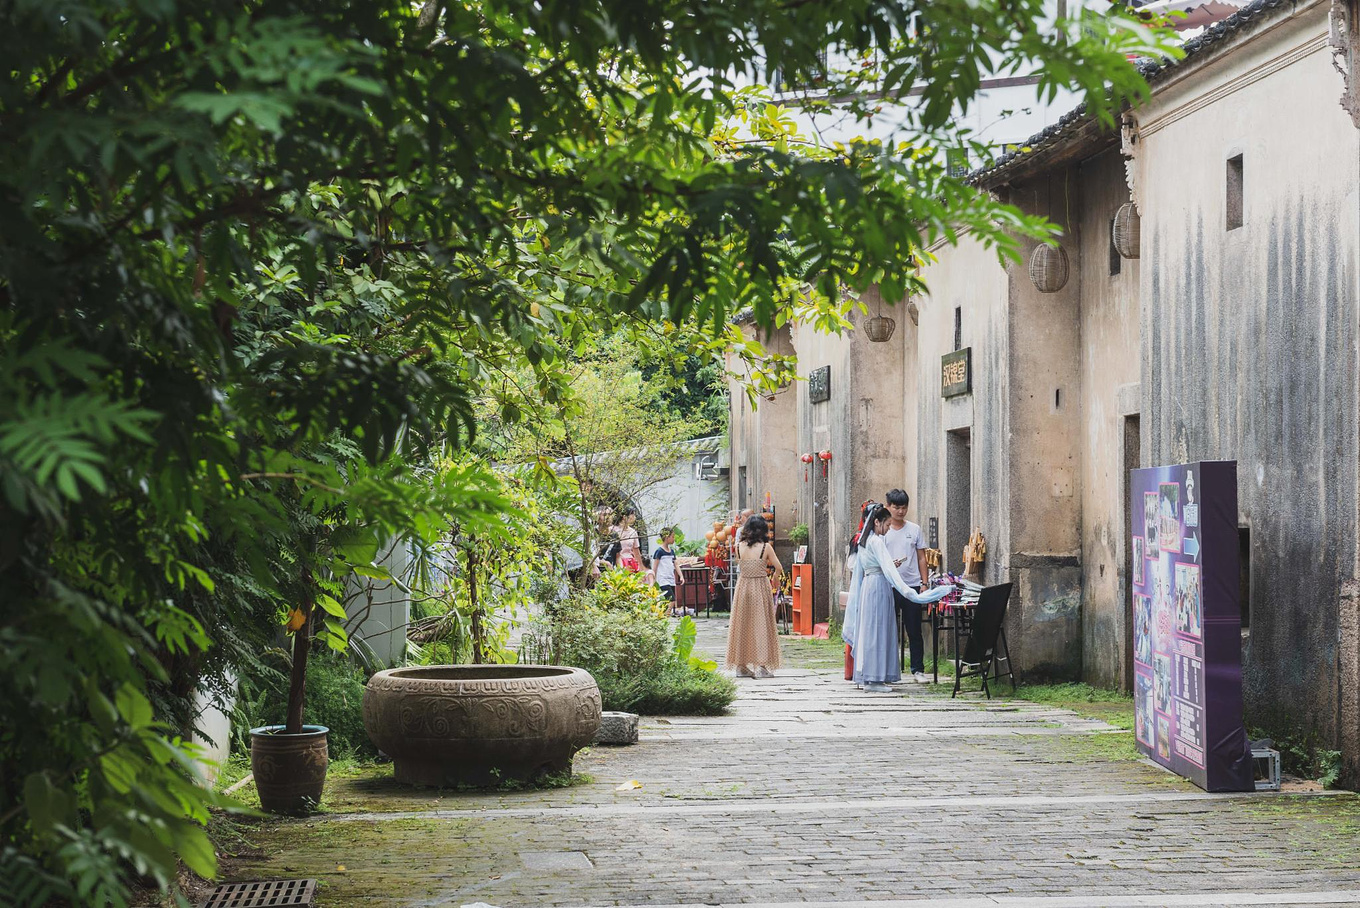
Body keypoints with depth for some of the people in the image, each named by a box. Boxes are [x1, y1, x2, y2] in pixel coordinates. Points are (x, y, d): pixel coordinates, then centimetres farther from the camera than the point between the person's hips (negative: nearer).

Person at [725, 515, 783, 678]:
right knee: (761, 625, 3)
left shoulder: (739, 546, -2)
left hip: (743, 586, 3)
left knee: (742, 625, 11)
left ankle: (741, 666, 14)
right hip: (761, 587, -3)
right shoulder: (766, 547, -9)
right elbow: (779, 568, -3)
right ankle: (761, 666, -2)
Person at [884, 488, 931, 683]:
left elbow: (921, 558, 11)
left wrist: (924, 583, 2)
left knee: (914, 630, 3)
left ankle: (918, 669, 10)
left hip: (912, 586, 1)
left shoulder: (914, 530, 9)